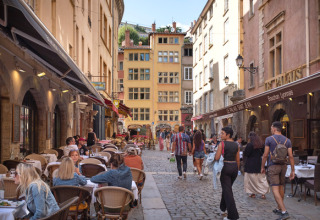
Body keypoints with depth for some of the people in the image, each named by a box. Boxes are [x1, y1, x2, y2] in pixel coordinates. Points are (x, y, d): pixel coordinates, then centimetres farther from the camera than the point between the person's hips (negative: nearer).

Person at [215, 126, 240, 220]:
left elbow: (217, 158, -15)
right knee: (227, 188, 24)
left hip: (225, 167, -6)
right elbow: (238, 160, 10)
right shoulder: (236, 145, 7)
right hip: (234, 167, 6)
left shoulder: (222, 144, -11)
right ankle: (223, 208, 39)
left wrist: (213, 157, 6)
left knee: (227, 191, -1)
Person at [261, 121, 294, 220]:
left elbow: (265, 155, -7)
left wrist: (262, 167, 5)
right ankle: (279, 208, 30)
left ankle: (284, 212, -17)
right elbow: (291, 156, 0)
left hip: (273, 166, -5)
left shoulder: (269, 139, -7)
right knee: (281, 187, 17)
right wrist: (293, 171, 4)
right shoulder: (287, 140, 4)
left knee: (275, 189, -8)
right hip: (283, 165, 5)